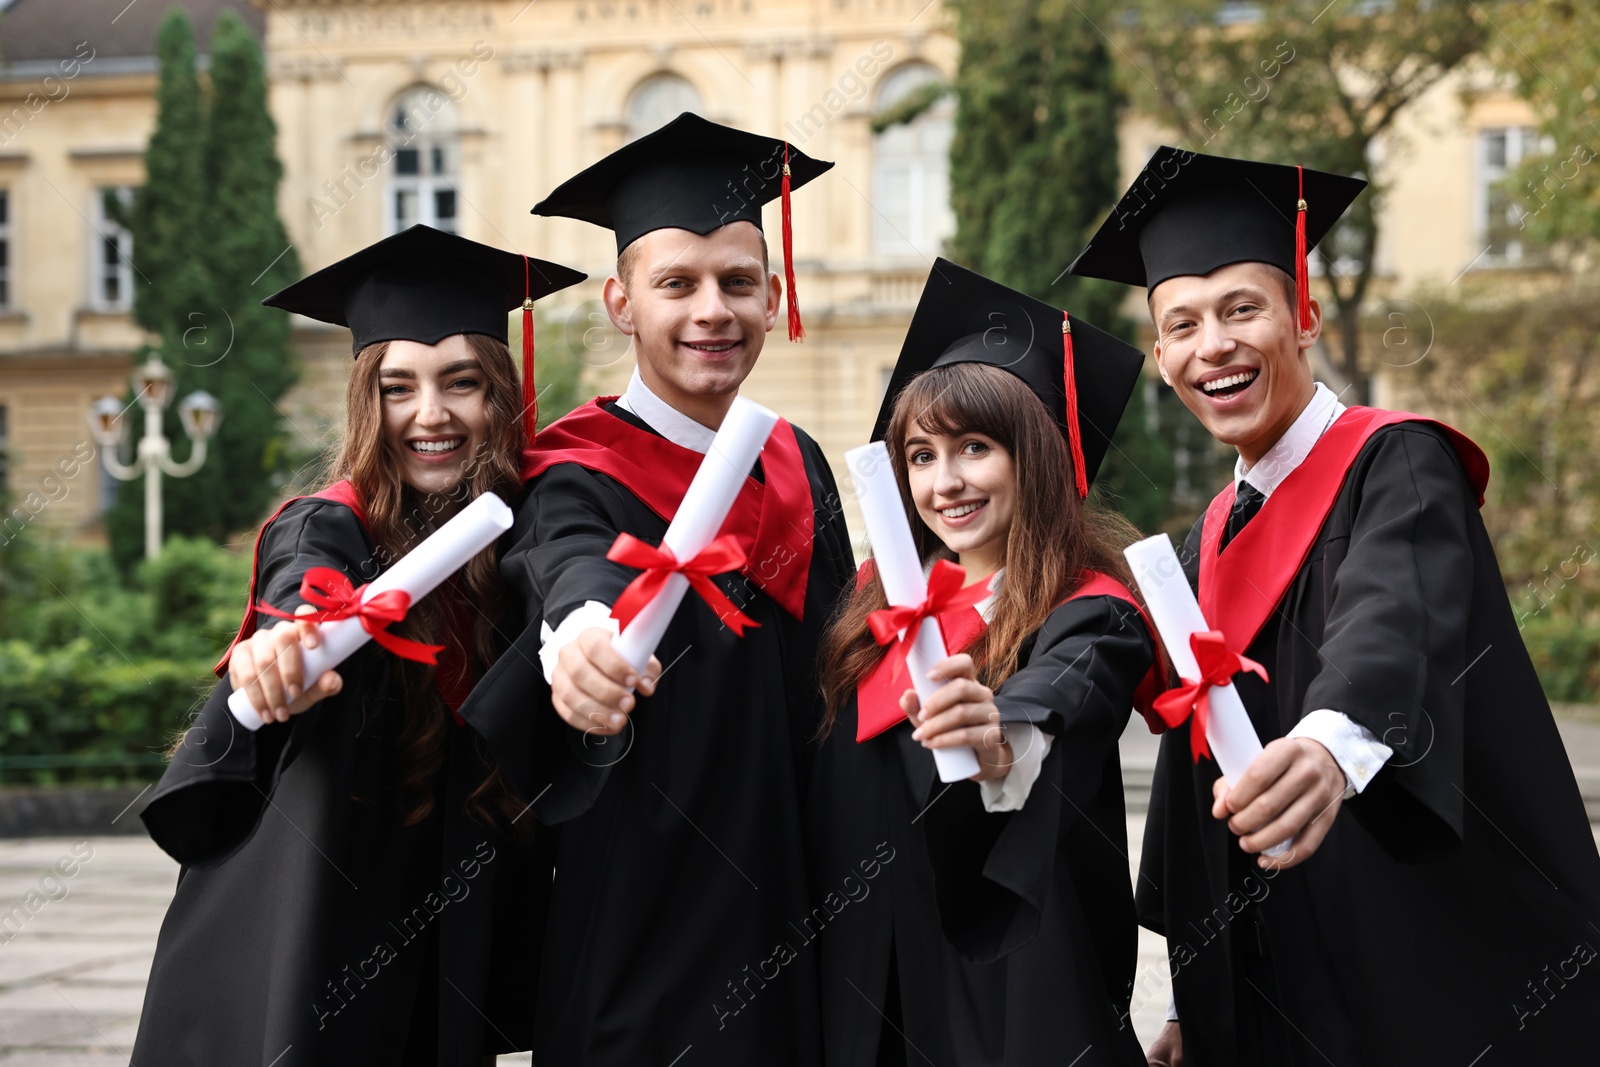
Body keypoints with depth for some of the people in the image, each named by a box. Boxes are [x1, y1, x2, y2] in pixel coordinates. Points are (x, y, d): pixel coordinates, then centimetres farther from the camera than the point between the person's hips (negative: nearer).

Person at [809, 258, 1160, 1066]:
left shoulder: (1086, 614, -12)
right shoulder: (887, 597, 6)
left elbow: (1063, 705, -35)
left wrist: (1004, 747, -54)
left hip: (1015, 979, -5)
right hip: (872, 979, 5)